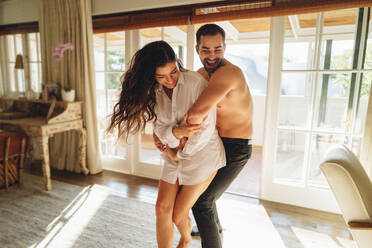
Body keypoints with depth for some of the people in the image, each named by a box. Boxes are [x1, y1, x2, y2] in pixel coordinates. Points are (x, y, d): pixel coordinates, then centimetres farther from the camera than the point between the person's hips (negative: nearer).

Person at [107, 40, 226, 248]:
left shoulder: (196, 82, -18)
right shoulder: (153, 92, -1)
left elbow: (207, 126, -18)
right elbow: (159, 126, -2)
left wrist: (180, 154, -9)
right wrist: (175, 133, -26)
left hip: (203, 154, -5)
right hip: (175, 156, 5)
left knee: (178, 215, 5)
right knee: (163, 208, 1)